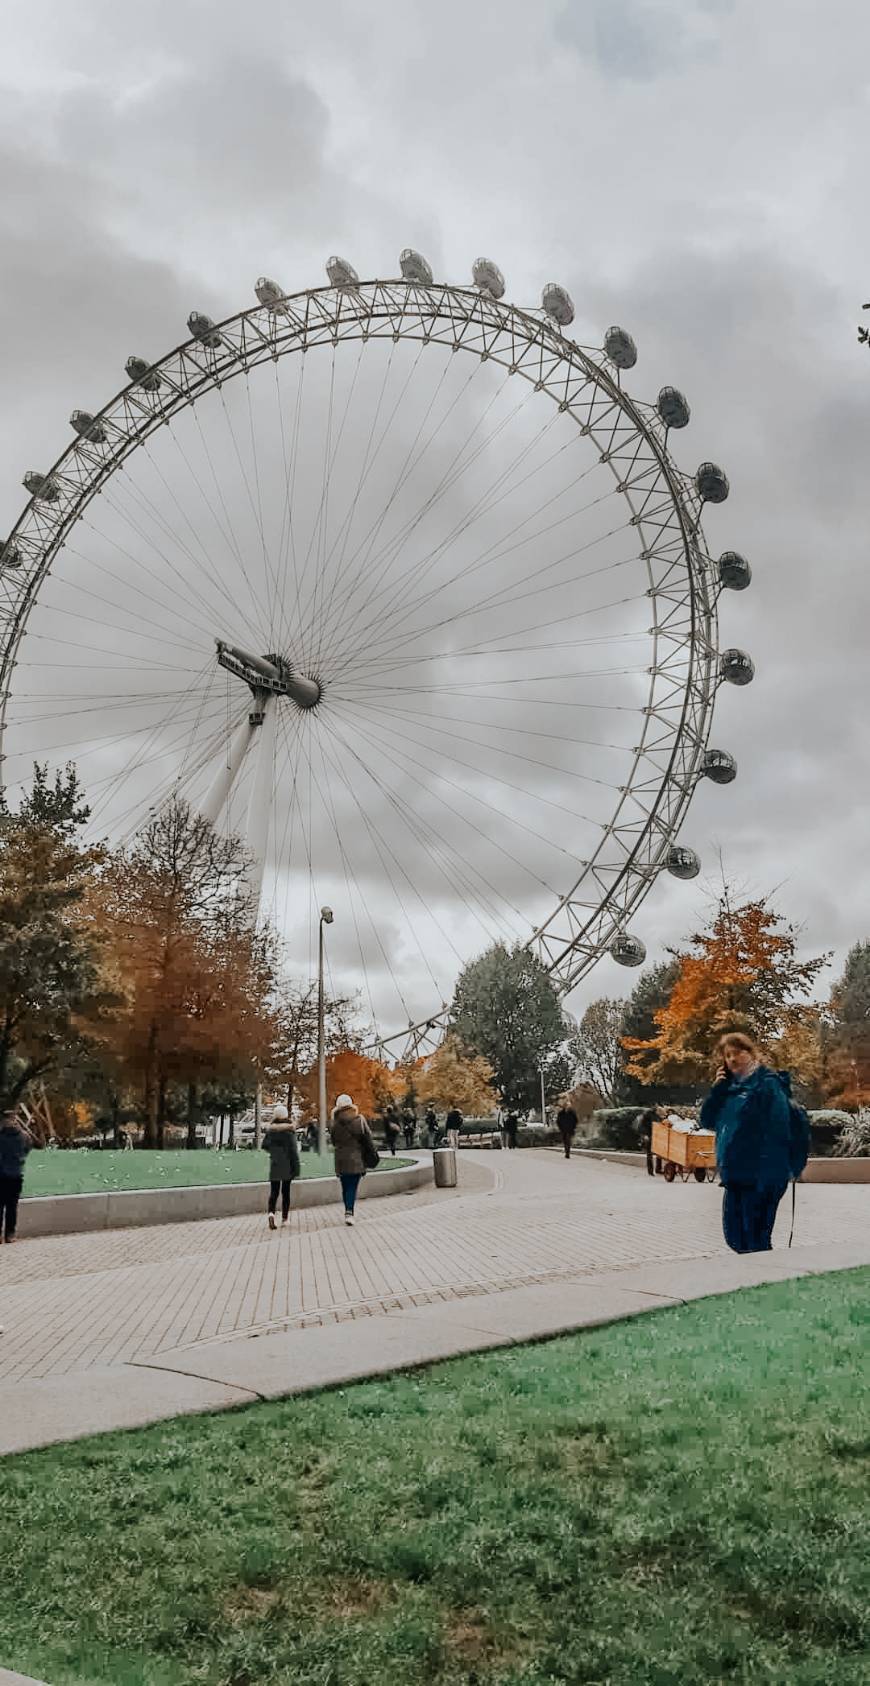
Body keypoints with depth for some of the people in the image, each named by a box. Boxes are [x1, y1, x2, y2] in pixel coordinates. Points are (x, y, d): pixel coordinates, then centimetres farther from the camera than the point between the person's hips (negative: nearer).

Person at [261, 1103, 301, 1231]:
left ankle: (271, 1213, -20)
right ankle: (284, 1218, 13)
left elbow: (264, 1145, 4)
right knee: (286, 1191, 10)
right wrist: (296, 1166, -9)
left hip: (274, 1164, 2)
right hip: (287, 1164, -2)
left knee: (274, 1191, 5)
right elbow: (293, 1148, -12)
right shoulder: (289, 1129, -9)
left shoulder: (270, 1129, 0)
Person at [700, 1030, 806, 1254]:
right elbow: (707, 1121, 13)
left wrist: (767, 1176, -23)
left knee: (755, 1241, -3)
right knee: (734, 1235, 12)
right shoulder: (731, 1087, 14)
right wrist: (717, 1089, -1)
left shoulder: (768, 1084, -9)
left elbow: (778, 1131, -17)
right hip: (734, 1175, 8)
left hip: (758, 1177, -8)